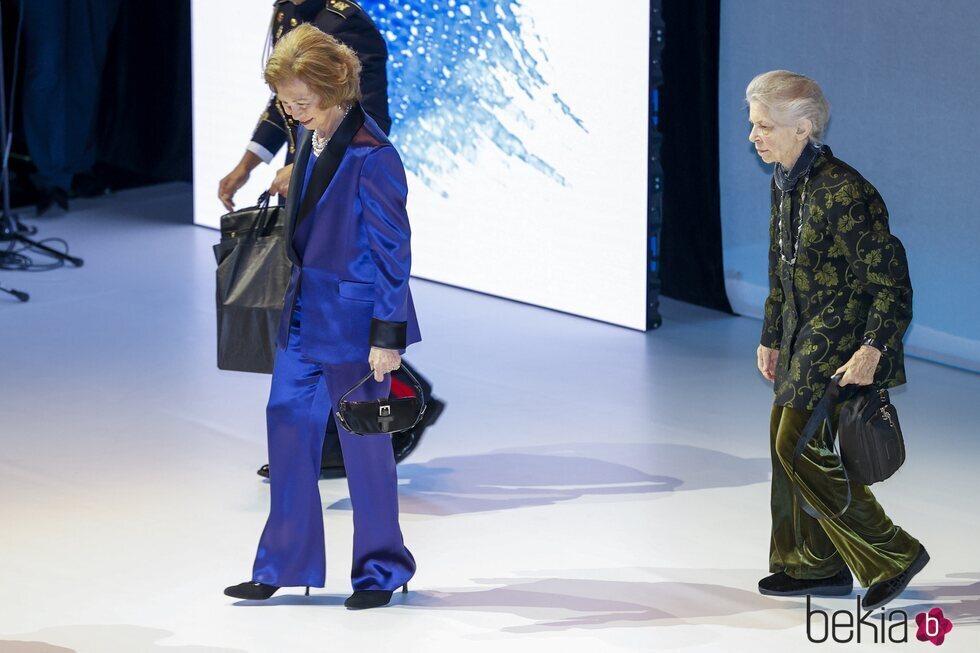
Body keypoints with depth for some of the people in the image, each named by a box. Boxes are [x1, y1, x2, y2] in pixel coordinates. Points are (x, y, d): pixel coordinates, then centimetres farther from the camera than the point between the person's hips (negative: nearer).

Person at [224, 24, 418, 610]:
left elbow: (393, 251, -18)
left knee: (364, 441, 3)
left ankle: (382, 571, 17)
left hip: (354, 319, -8)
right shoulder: (309, 138, 5)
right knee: (289, 422, 9)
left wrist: (386, 337, -18)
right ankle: (284, 565, 17)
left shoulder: (372, 157, -21)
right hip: (306, 312, 8)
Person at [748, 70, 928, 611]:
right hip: (806, 338, 9)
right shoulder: (786, 182, 6)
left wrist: (871, 350, -28)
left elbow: (890, 282, -21)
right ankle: (815, 566, 26)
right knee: (785, 441, 13)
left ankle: (892, 555, 0)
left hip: (843, 343, -9)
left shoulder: (844, 193, -23)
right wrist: (772, 338, 20)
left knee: (800, 447, -9)